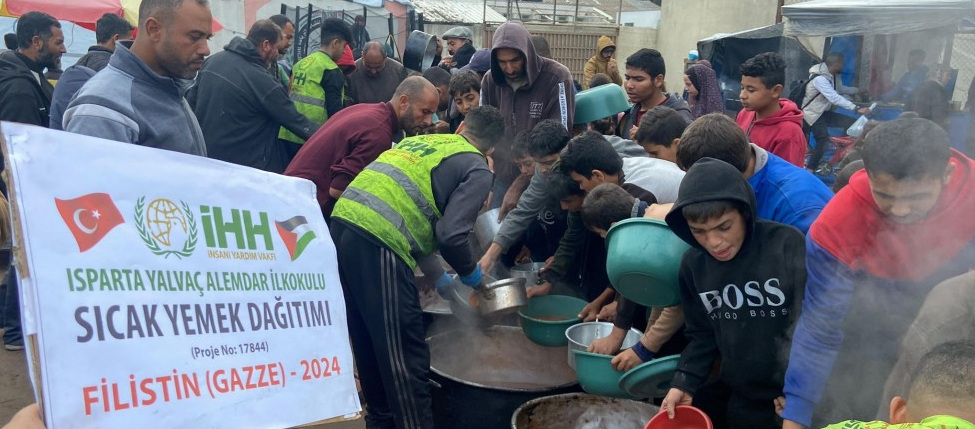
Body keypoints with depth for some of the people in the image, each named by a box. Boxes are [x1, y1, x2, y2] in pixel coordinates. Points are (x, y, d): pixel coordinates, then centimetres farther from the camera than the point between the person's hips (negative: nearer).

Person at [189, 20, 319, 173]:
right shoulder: (261, 80, -19)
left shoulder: (212, 61, 3)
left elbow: (192, 101, 11)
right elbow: (296, 121, -13)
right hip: (244, 167, -7)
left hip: (205, 156, 7)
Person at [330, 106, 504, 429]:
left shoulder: (422, 139, 27)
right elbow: (451, 235, -8)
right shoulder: (478, 170, 5)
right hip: (378, 241, -8)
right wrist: (470, 272, 13)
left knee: (369, 341, 22)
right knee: (404, 354, 3)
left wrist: (435, 273, 38)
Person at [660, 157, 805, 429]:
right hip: (733, 392, 5)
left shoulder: (789, 246, -19)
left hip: (793, 398, -5)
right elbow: (703, 335, 8)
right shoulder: (693, 264, -3)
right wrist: (684, 383, -4)